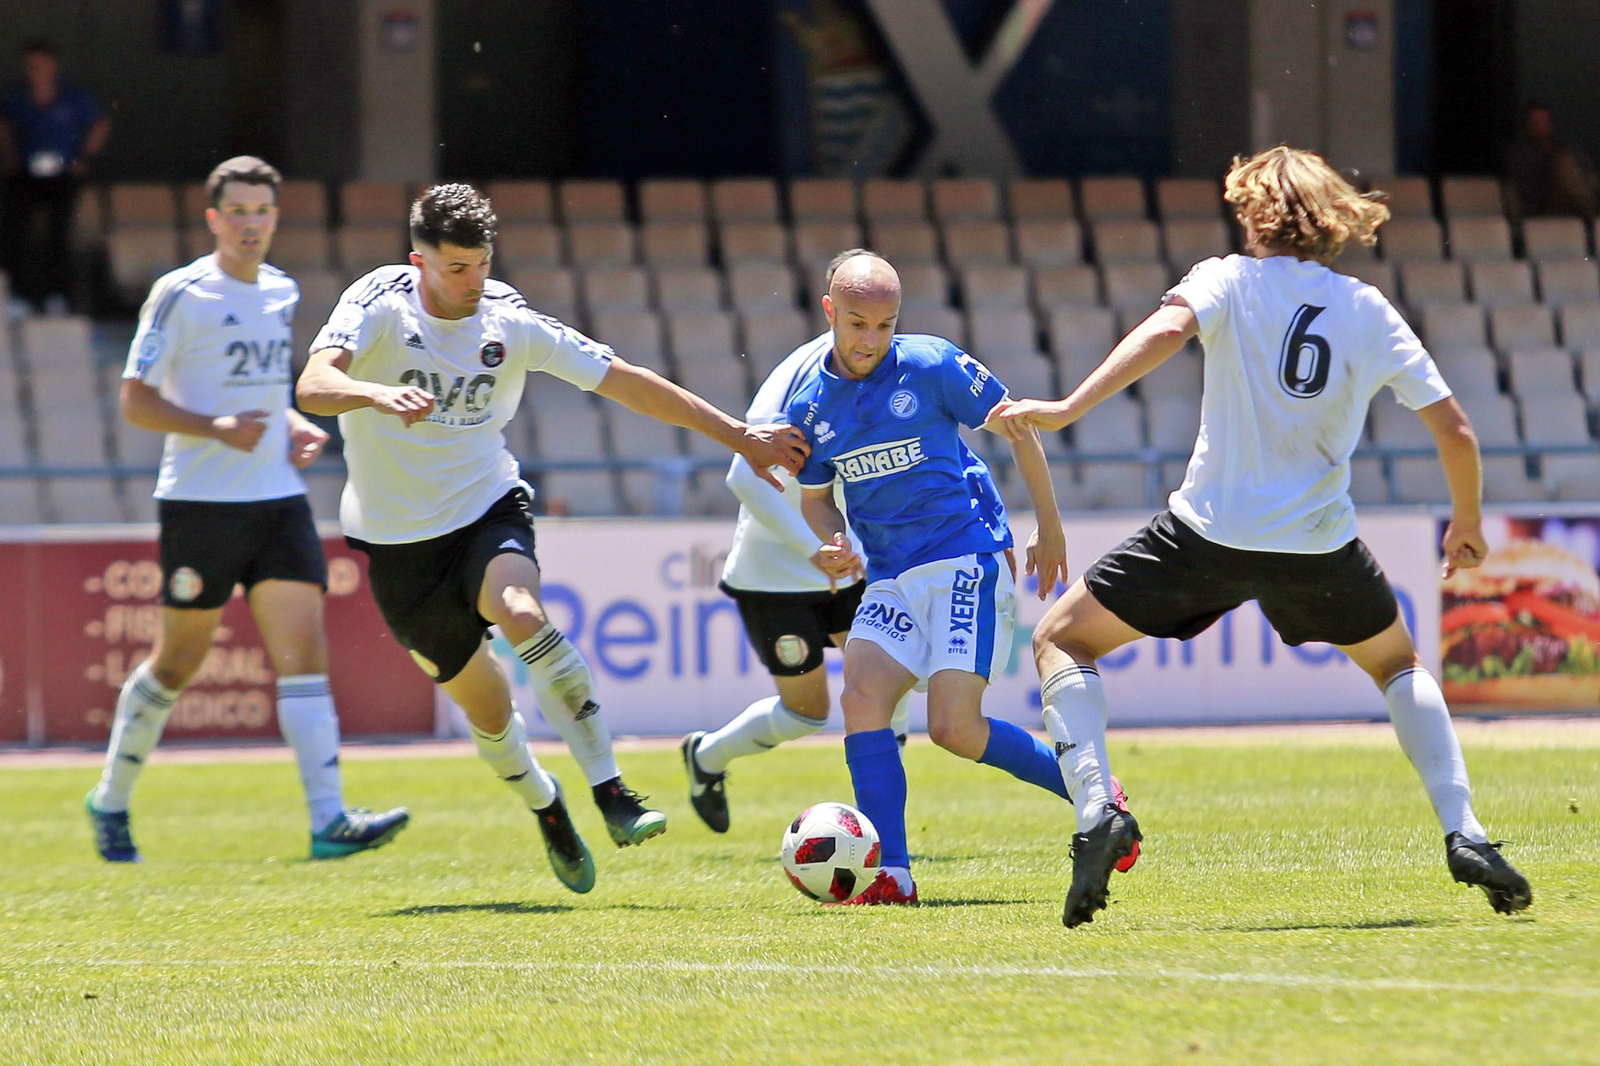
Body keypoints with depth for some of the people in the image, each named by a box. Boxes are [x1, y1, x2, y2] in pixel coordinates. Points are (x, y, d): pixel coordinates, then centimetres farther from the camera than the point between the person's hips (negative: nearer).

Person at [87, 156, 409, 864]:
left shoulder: (282, 292, 13)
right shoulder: (180, 295, -8)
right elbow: (134, 401, -9)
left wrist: (296, 427, 9)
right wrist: (215, 427, -22)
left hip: (278, 498, 5)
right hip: (201, 504, -5)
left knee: (305, 654, -8)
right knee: (178, 662, 5)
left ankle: (329, 821, -16)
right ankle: (110, 800, 26)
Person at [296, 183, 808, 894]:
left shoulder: (511, 323, -7)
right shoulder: (378, 304, -14)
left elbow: (626, 383, 1)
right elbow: (313, 387, -29)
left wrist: (737, 435, 3)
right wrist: (377, 393, -51)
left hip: (487, 509, 0)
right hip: (397, 538, 0)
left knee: (521, 613, -32)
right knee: (484, 703, 4)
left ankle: (611, 793, -32)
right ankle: (546, 809, 35)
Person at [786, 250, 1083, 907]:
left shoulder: (931, 366, -9)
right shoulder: (810, 405, 5)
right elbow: (814, 496, 19)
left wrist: (1050, 531, 3)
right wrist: (834, 545, -5)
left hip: (968, 561, -5)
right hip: (892, 577, 5)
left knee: (954, 728, -15)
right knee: (861, 697, -16)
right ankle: (892, 876, -16)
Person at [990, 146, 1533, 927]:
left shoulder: (1229, 280, 0)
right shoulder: (1371, 313, 8)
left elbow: (1167, 329, -22)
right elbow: (1454, 431, 6)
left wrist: (1065, 410, -31)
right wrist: (1466, 524, 24)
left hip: (1208, 534, -3)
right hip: (1319, 545, 3)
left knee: (1062, 640, 13)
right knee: (1398, 664, 30)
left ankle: (1096, 810, -10)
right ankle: (1462, 833, 11)